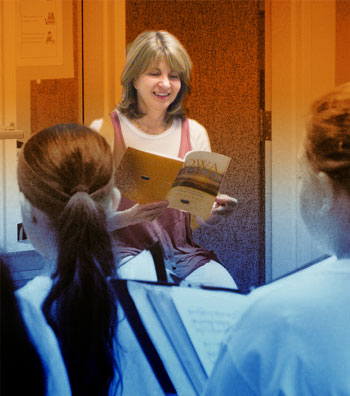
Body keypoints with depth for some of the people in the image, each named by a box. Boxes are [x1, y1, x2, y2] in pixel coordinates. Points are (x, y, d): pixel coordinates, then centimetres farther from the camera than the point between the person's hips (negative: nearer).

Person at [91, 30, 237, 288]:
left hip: (184, 252, 4)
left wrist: (217, 212, -14)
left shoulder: (194, 133, 10)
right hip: (127, 252, -4)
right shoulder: (104, 131, -1)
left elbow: (202, 219, 10)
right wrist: (130, 216, -24)